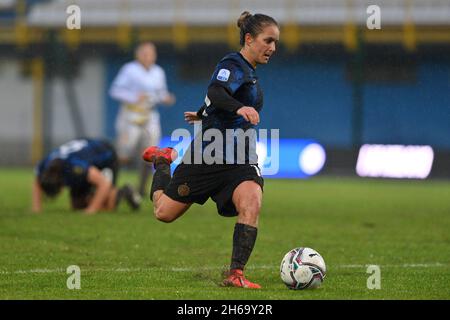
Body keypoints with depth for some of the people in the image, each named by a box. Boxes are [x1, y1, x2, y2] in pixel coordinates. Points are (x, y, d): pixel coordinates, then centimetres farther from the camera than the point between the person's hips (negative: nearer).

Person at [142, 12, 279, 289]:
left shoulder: (250, 71, 12)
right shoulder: (233, 65, -14)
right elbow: (216, 92, -36)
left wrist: (204, 114, 49)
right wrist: (240, 108, -55)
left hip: (240, 160, 6)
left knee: (251, 204, -24)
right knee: (165, 212, 7)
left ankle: (236, 274, -20)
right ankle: (162, 161, 37)